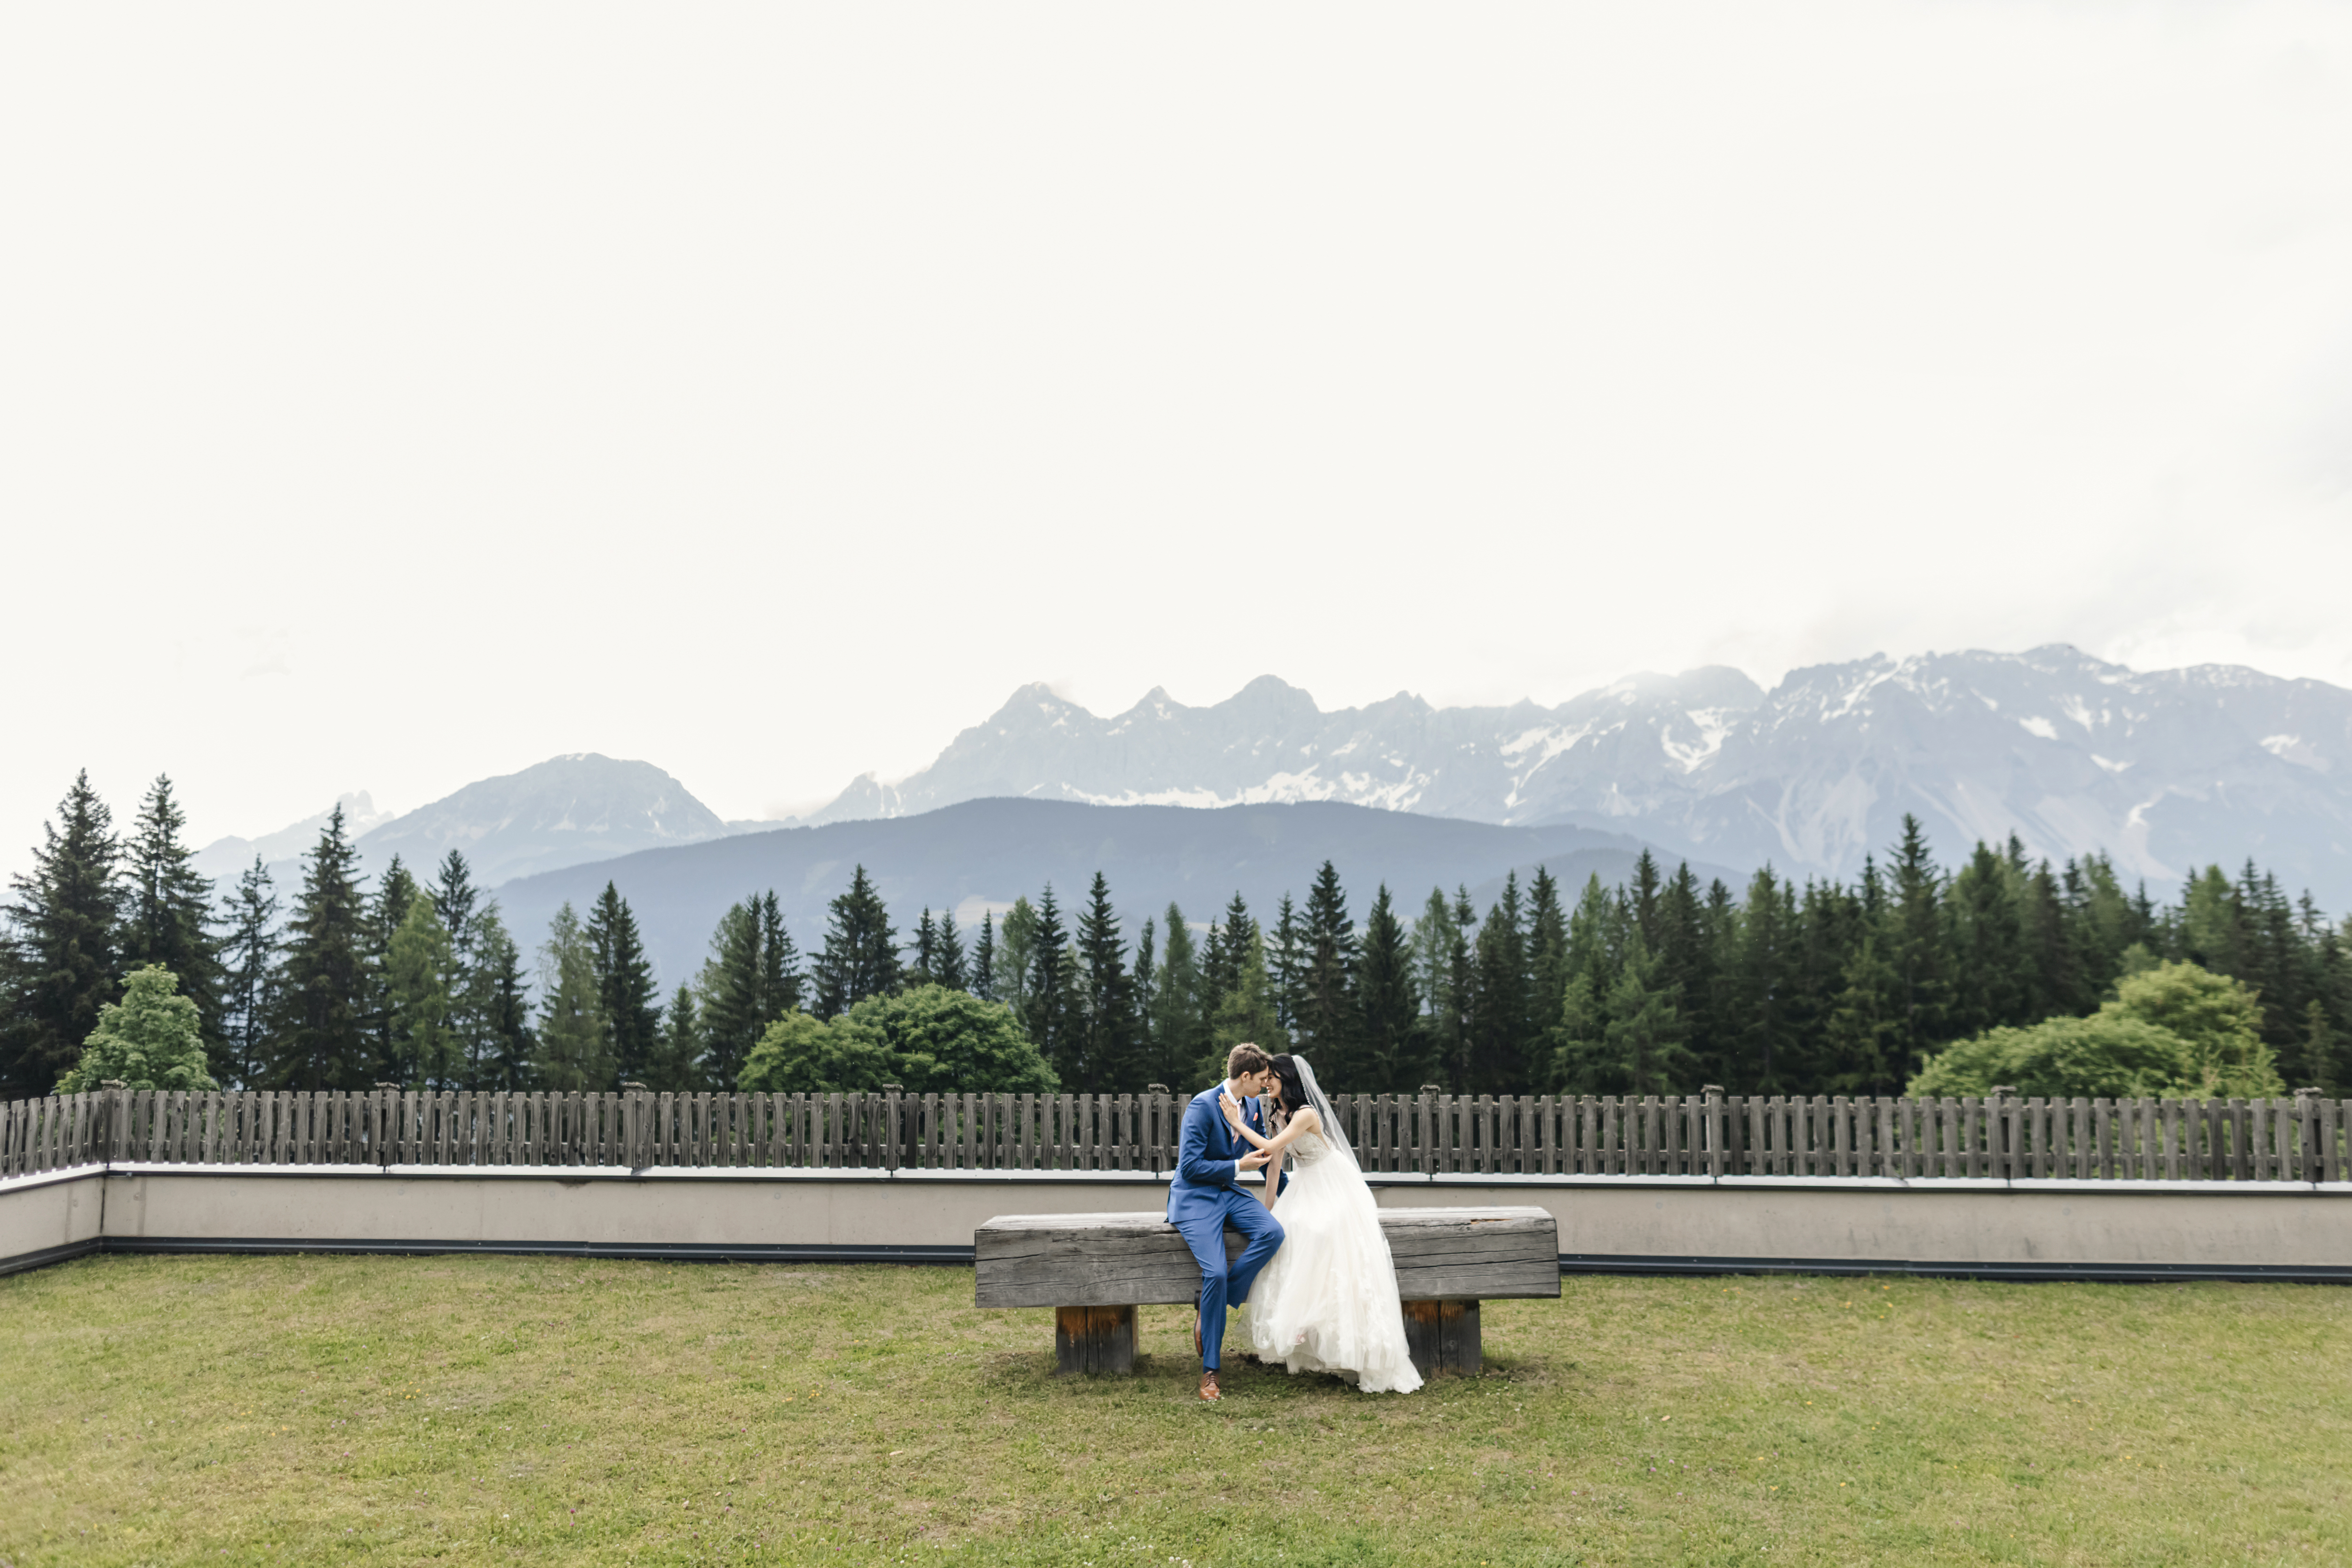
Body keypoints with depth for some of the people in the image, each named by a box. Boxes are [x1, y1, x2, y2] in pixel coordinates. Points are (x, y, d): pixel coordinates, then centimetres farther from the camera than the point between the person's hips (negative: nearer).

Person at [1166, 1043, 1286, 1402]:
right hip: (1195, 1197, -7)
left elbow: (1265, 1153, 22)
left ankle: (1207, 1314, -12)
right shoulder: (1203, 1105, -17)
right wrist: (1238, 1167, -16)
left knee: (1272, 1232, -23)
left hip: (1230, 1192, 7)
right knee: (1216, 1273, -24)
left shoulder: (1254, 1105, 6)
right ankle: (1210, 1371, -7)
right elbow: (1190, 1166, -19)